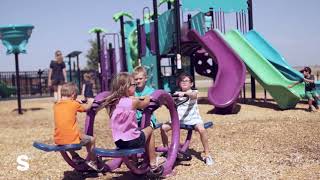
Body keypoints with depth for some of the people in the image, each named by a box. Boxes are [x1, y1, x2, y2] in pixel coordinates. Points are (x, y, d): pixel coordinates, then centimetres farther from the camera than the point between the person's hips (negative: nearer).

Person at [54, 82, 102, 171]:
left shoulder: (56, 105, 7)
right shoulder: (74, 104, -6)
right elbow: (86, 108, 13)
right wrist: (90, 102, 33)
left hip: (58, 140, 5)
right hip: (72, 139, -5)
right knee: (91, 139, 19)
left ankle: (75, 157, 44)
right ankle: (91, 161, 27)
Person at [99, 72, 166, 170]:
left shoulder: (112, 102, 1)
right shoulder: (133, 101, -13)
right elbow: (145, 103, 8)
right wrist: (147, 97, 28)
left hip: (118, 142, 6)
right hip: (133, 141, -6)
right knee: (149, 129, 22)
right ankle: (153, 161, 29)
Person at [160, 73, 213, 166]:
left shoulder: (193, 92, -1)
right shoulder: (177, 94, 12)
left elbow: (193, 95, -26)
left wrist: (184, 93, -47)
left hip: (193, 118, -4)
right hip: (179, 119, 4)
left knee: (201, 129, -33)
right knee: (163, 127, -15)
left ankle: (207, 155, -17)